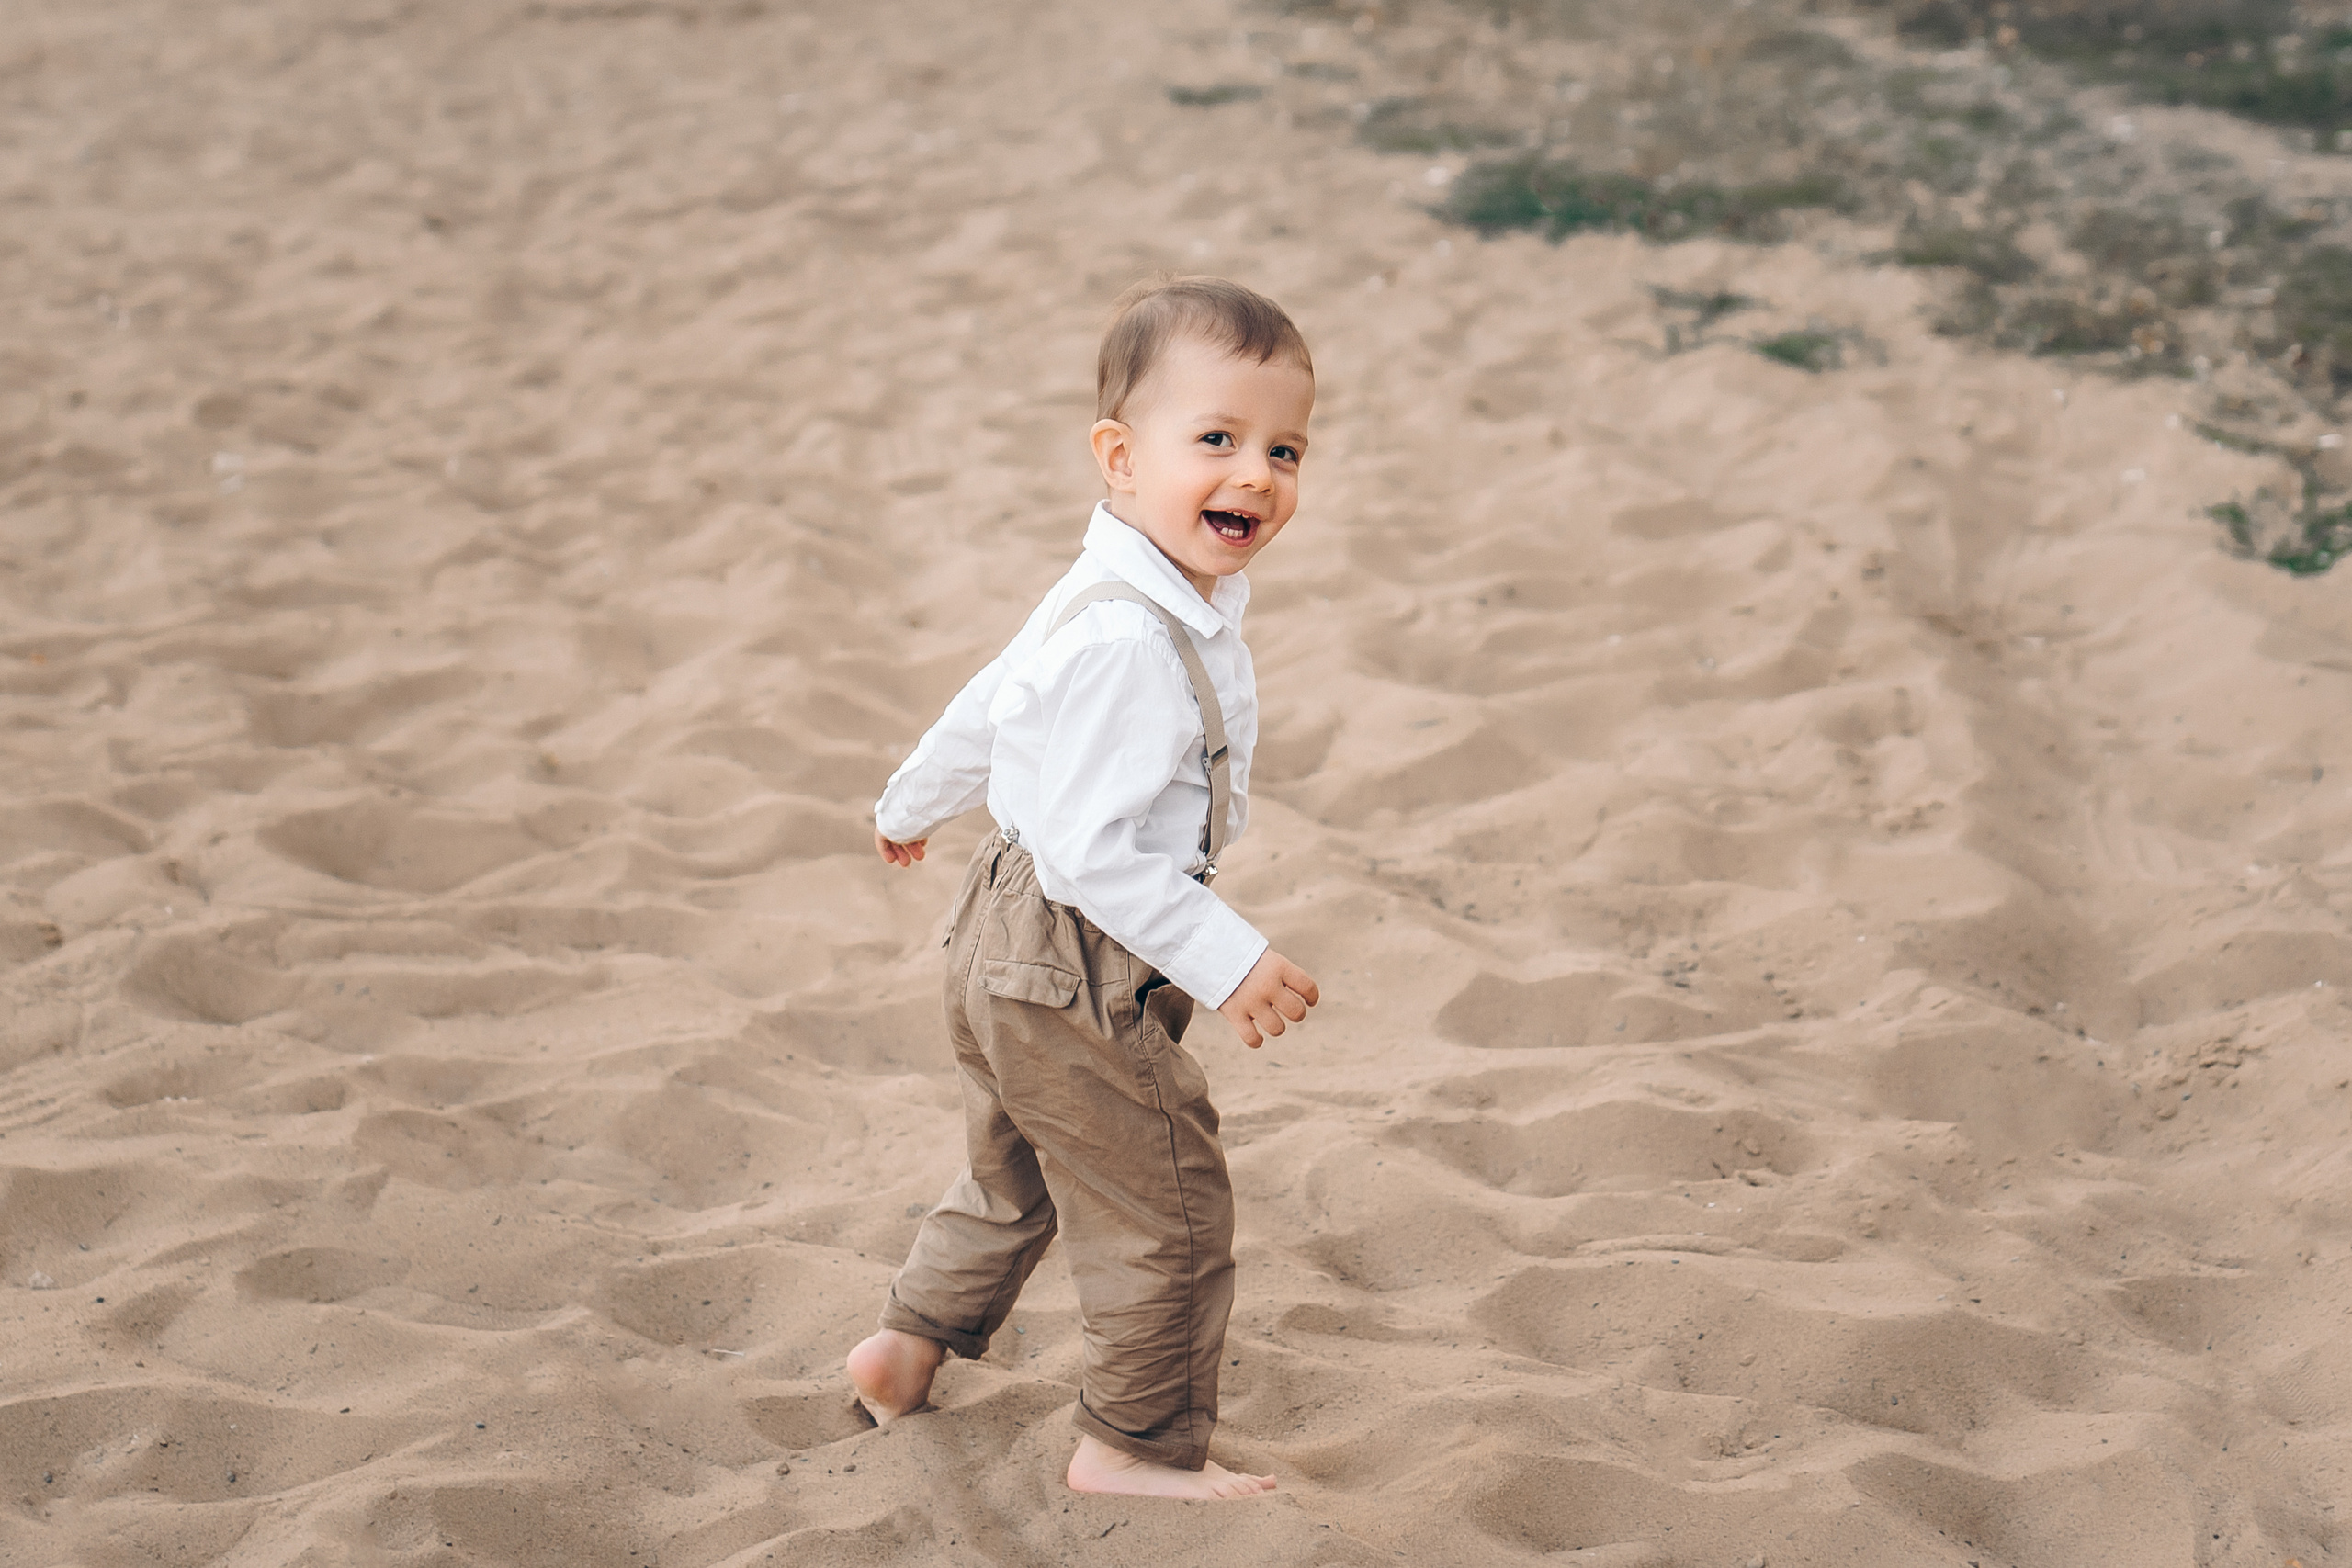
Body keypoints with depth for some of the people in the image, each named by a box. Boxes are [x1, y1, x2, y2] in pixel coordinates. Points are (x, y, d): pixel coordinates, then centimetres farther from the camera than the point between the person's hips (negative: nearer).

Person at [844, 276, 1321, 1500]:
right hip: (1076, 972, -10)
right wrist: (1227, 961, -30)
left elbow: (991, 704, 18)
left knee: (1016, 1174, 29)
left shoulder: (1117, 596, 3)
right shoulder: (1129, 643, -31)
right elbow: (1089, 846, -32)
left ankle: (908, 1347, 43)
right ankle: (1138, 1445, 18)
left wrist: (911, 805, 34)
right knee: (1165, 1208, 3)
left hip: (1011, 944, 10)